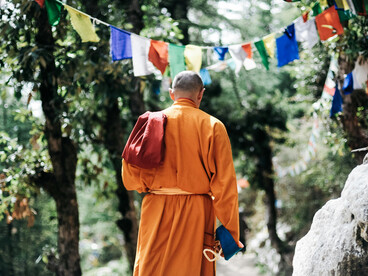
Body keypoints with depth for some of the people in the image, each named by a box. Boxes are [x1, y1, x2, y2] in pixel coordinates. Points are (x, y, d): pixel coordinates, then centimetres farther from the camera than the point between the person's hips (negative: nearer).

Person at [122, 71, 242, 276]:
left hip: (156, 214, 2)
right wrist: (231, 232, -2)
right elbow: (224, 184, -6)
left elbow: (130, 177, 3)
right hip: (195, 215, -2)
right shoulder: (212, 126, -3)